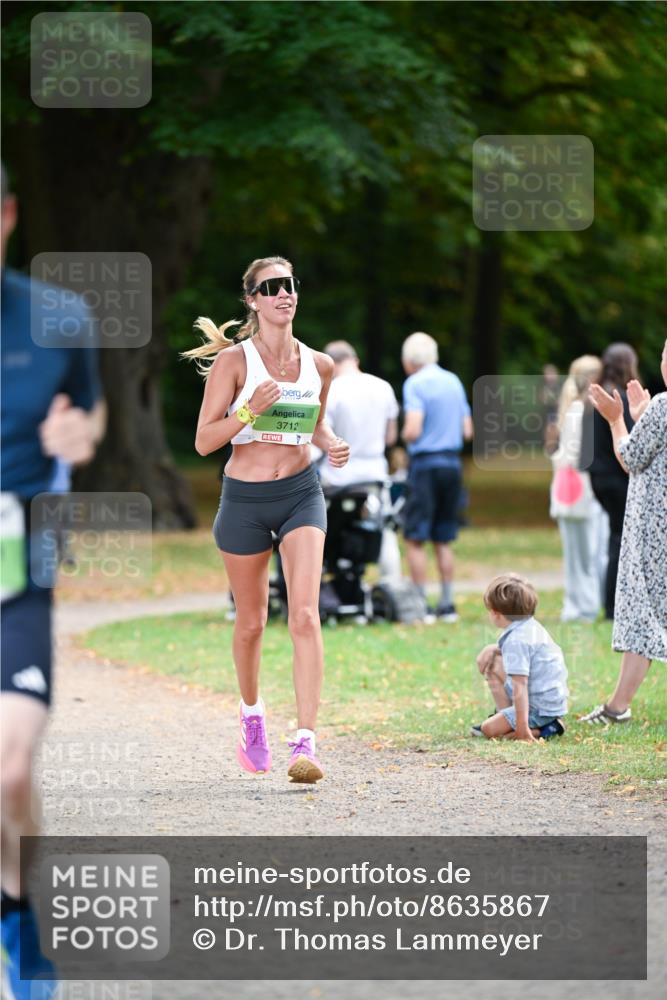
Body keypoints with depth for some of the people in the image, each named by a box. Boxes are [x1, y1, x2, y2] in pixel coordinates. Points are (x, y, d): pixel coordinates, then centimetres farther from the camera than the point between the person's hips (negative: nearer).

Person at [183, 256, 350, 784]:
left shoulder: (319, 365, 4)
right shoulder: (234, 360, -7)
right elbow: (204, 441, -9)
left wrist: (332, 444, 1)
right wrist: (250, 410, -23)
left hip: (302, 493, 2)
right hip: (245, 498, -1)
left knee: (305, 615, -15)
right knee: (252, 621, 11)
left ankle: (306, 741, -20)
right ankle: (252, 714, 39)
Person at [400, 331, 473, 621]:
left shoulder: (415, 384, -9)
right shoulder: (454, 381, 11)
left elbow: (413, 430, -19)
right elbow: (467, 430, 12)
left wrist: (405, 437, 2)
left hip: (425, 464, -7)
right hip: (452, 463, 7)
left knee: (415, 539, -1)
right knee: (443, 540, 13)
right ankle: (447, 604, 13)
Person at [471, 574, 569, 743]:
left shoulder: (516, 640, -24)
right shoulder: (532, 626, 6)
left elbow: (520, 686, -28)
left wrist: (522, 727, -29)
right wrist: (492, 649, 13)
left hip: (542, 708, -10)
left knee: (488, 729, -18)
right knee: (493, 665, 18)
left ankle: (542, 729, -13)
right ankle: (505, 718, 16)